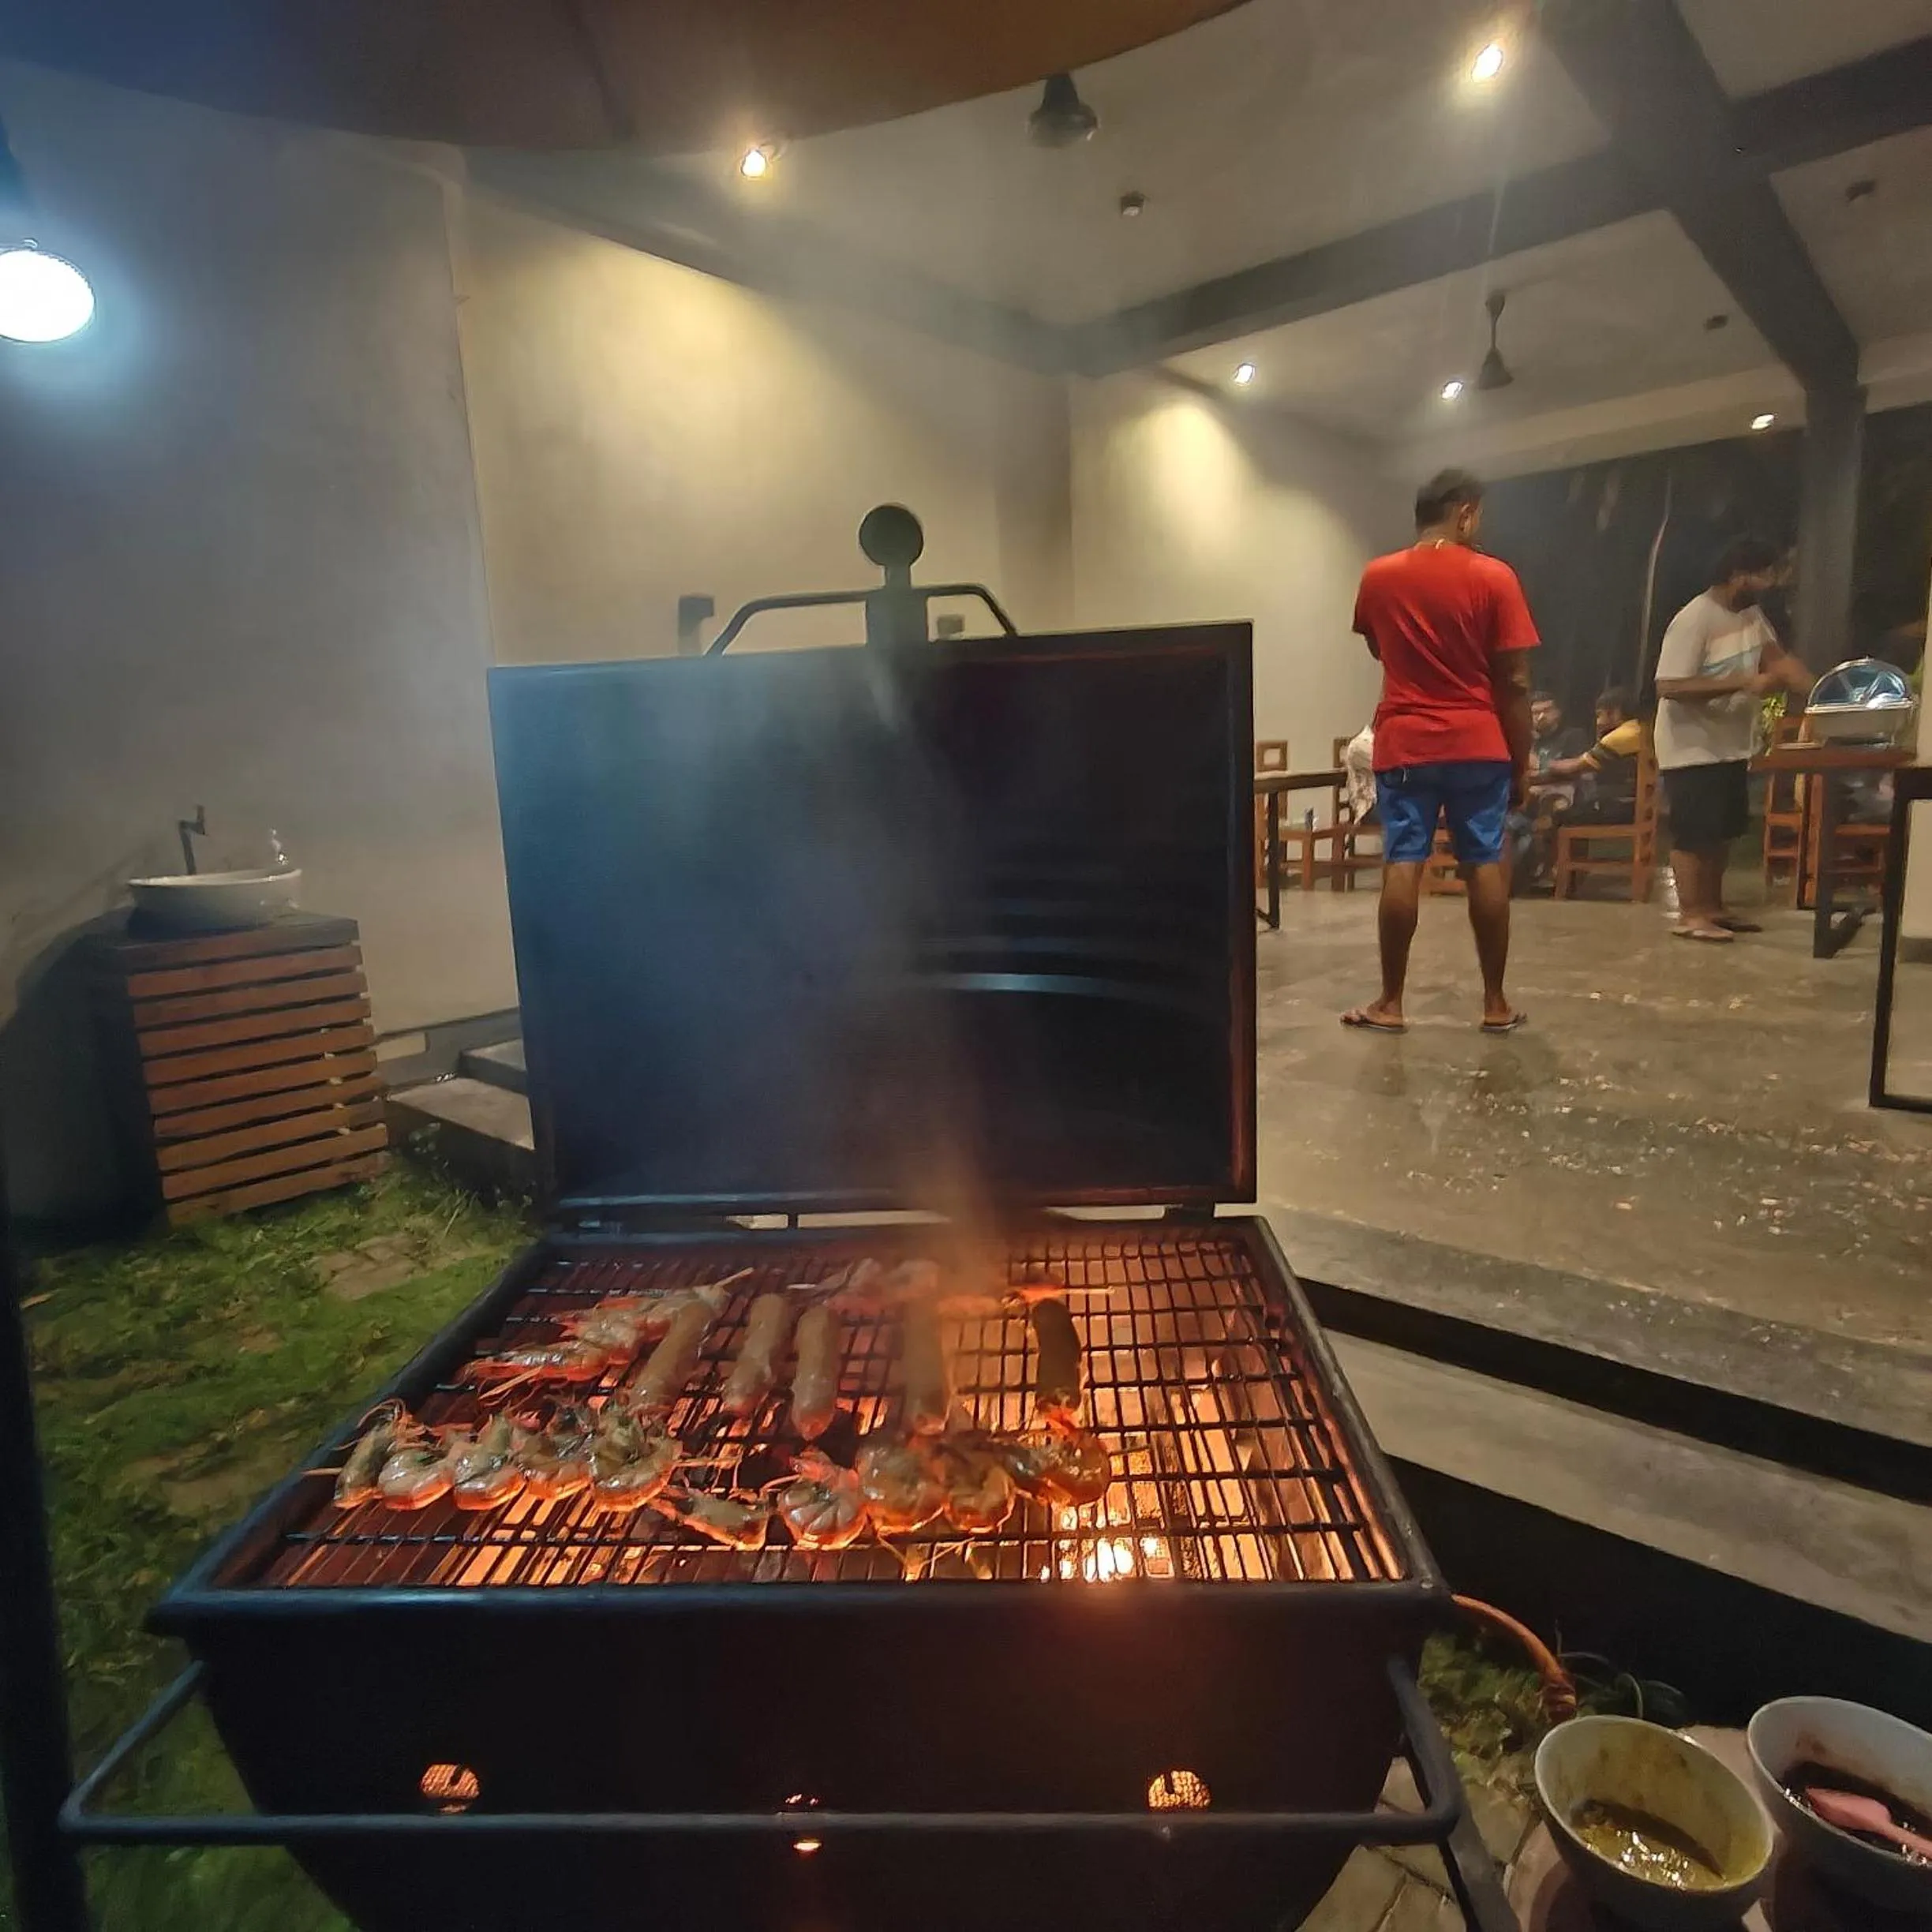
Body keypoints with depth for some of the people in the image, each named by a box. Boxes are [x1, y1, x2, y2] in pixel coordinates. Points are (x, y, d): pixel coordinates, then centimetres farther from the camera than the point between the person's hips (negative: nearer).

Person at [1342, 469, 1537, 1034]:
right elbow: (1514, 683, -5)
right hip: (1478, 745, -1)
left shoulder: (1377, 578, 3)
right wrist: (1521, 764, 2)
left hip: (1403, 744, 1)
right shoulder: (1494, 578, -4)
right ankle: (1496, 1003, 11)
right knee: (1486, 866, 5)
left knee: (1401, 866, 0)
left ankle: (1390, 1003, 3)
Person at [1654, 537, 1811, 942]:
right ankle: (1690, 915, 3)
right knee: (1693, 833, -4)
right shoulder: (1694, 619, -20)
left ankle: (1712, 908, 25)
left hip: (1730, 745, 9)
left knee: (1722, 831, 15)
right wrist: (1744, 683, -27)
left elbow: (1779, 658, 10)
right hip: (1692, 748, -9)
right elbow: (1670, 686, -27)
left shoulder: (1752, 613, 8)